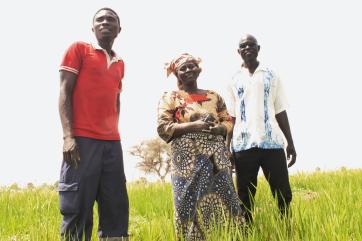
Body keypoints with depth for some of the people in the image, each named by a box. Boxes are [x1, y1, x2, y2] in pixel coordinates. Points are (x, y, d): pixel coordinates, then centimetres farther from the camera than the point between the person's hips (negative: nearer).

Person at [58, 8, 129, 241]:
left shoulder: (120, 63, 20)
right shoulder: (79, 49, 6)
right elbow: (64, 92, -2)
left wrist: (114, 133, 12)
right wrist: (68, 136, -13)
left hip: (112, 143, 6)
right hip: (82, 140, -5)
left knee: (116, 209, 4)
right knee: (77, 210, -5)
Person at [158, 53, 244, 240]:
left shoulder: (214, 96, 16)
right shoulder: (170, 98, 6)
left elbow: (228, 122, 16)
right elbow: (163, 128, -4)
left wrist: (218, 129, -8)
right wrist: (193, 126, -14)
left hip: (217, 159, 3)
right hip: (188, 161, -3)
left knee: (224, 203, 0)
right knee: (190, 206, -4)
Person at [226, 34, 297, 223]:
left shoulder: (271, 76, 12)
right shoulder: (234, 81, 11)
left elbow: (280, 112, 11)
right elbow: (231, 118, 9)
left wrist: (290, 143, 6)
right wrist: (227, 149, 2)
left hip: (272, 142, 0)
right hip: (243, 145, 0)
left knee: (283, 195, -1)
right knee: (245, 198, 4)